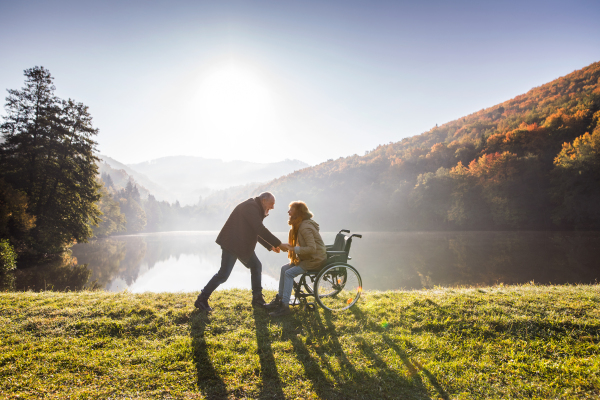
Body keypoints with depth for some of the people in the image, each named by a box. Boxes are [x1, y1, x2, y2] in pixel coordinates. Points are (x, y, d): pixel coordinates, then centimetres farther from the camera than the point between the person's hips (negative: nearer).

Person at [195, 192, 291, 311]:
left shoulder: (255, 209, 16)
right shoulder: (250, 207, -17)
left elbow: (257, 233, 23)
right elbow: (260, 230, -26)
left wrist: (271, 246, 15)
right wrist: (279, 244, -22)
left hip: (243, 245, 11)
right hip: (232, 244, -10)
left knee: (256, 266, 9)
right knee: (223, 274, -9)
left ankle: (257, 299, 15)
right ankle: (201, 300, 4)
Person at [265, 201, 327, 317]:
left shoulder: (305, 227, -22)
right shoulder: (300, 225, 11)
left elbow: (312, 248, -28)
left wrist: (293, 249, -24)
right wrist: (291, 248, 0)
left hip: (316, 260, -10)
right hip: (308, 258, 10)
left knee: (289, 273, -19)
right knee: (284, 268, 5)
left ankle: (285, 306, -13)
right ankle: (279, 299, 13)